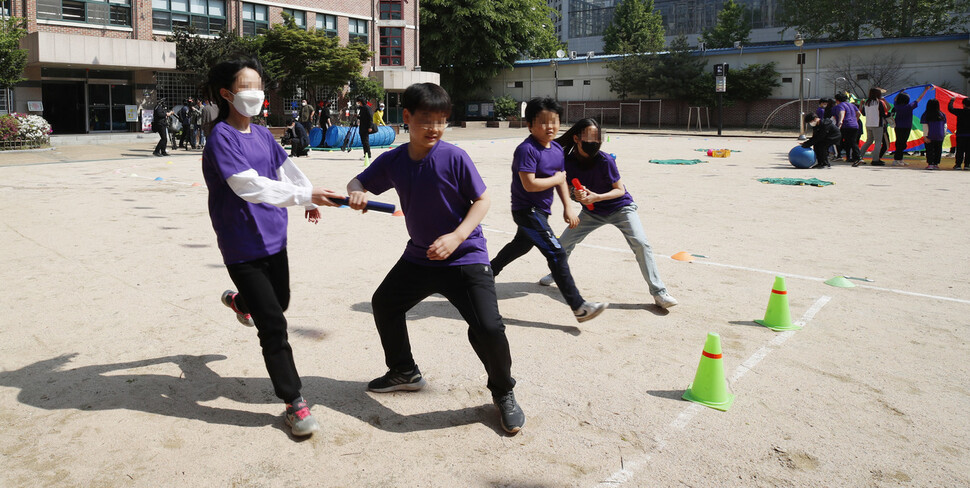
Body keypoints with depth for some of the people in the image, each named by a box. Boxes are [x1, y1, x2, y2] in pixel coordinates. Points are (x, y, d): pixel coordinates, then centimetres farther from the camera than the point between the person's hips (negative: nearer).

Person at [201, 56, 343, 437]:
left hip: (274, 237, 8)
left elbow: (286, 168, 19)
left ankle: (239, 301, 61)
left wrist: (311, 199, 9)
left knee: (279, 303, 27)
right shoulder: (221, 137, -17)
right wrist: (304, 195, -35)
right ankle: (294, 404, 4)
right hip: (243, 246, -8)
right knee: (273, 327, -8)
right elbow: (249, 185, -29)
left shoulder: (262, 134, 7)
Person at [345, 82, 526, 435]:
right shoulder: (392, 161, -3)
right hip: (419, 256, 6)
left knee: (488, 328, -19)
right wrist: (356, 192, -13)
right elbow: (359, 181, 11)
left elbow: (483, 200, -12)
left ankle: (503, 393, 10)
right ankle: (404, 372, 43)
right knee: (384, 303, 20)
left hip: (465, 257, -6)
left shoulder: (454, 157, -17)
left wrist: (456, 237, -23)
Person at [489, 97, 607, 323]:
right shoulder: (527, 149, -21)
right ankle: (578, 307, -13)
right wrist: (556, 179, -16)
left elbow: (561, 179, 12)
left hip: (539, 211, 10)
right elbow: (529, 184, -27)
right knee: (557, 254, -15)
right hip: (527, 210, -10)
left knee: (521, 245, 30)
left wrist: (568, 207, 4)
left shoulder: (557, 148, 5)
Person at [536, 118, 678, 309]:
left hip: (620, 207, -4)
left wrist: (596, 197, -33)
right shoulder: (569, 161, -14)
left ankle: (658, 293, -14)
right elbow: (569, 187, 0)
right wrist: (576, 194, -24)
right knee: (564, 242, 6)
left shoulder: (605, 160, -26)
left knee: (641, 243, -21)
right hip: (592, 211, 4)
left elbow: (620, 190, -18)